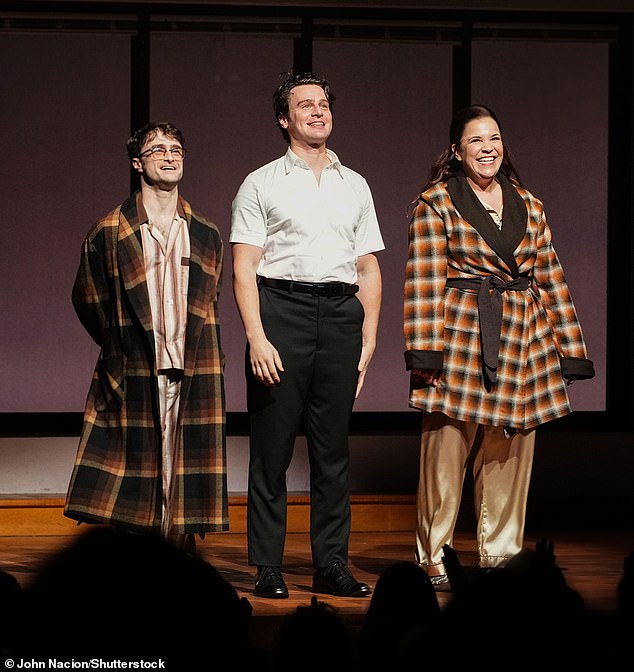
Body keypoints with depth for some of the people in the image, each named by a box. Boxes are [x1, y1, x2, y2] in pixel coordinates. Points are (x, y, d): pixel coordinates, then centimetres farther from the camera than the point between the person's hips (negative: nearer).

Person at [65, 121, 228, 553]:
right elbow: (88, 301, 11)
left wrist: (188, 345, 13)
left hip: (193, 375, 3)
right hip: (134, 376, -2)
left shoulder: (206, 235, 14)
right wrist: (121, 348, 11)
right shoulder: (110, 233, 3)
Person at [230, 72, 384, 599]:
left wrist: (369, 339, 8)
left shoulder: (355, 186, 18)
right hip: (281, 307, -3)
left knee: (333, 447, 4)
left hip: (340, 311, 3)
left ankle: (332, 565, 8)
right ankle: (268, 569, 1)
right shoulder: (261, 184, 6)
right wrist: (257, 338, -13)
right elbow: (244, 267, -2)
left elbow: (369, 268, 18)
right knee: (272, 447, -3)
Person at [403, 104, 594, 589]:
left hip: (524, 341, 4)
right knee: (446, 452, -3)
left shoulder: (529, 207, 15)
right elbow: (424, 281, -4)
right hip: (461, 337, -4)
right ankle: (434, 557, 6)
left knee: (510, 455, 6)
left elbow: (550, 279, 16)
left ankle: (499, 554, 15)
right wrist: (425, 348, -12)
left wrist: (570, 348, 11)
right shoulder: (436, 204, 3)